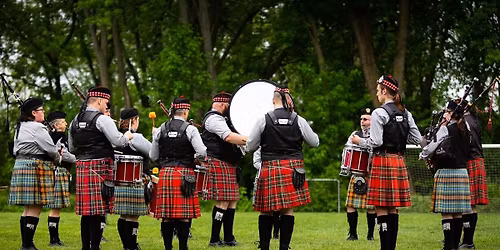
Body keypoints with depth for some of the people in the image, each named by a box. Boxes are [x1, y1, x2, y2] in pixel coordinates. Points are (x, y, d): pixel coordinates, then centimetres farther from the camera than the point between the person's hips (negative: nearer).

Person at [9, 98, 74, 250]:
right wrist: (58, 158, 11)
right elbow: (51, 149, -13)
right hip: (36, 168, -10)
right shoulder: (37, 128, -13)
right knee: (35, 208, -9)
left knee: (29, 208, 13)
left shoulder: (20, 128, 17)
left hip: (21, 166, 10)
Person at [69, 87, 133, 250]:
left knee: (86, 210, 11)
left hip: (81, 166, 7)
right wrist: (127, 136, 6)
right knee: (98, 211, -5)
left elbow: (71, 148, 21)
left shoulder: (75, 121, 14)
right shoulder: (102, 119, -9)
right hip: (99, 167, -7)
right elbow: (118, 141, -13)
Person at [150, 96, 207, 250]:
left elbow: (153, 156, 12)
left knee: (167, 216, 6)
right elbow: (202, 153, -11)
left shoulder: (160, 130, 7)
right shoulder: (190, 129, -5)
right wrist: (193, 157, 10)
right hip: (185, 174, -4)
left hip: (165, 173, 4)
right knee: (184, 216, -1)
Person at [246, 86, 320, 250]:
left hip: (270, 168, -1)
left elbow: (250, 147, 2)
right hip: (293, 167, 1)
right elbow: (315, 142, 12)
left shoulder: (263, 120, -3)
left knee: (266, 211, 7)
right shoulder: (298, 121, 1)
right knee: (288, 210, 3)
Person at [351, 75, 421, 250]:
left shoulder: (379, 113, -12)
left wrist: (359, 141, 0)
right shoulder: (405, 113, 9)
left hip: (382, 161, -7)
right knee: (393, 208, 11)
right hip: (399, 161, 7)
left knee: (381, 208, -4)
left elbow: (376, 142, -16)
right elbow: (417, 139, 9)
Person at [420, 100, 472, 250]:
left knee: (446, 211, -6)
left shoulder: (445, 129, -11)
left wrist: (424, 156, 13)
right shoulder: (465, 131, 11)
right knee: (458, 212, 9)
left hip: (446, 172, -7)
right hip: (462, 172, 7)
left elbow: (434, 145, -10)